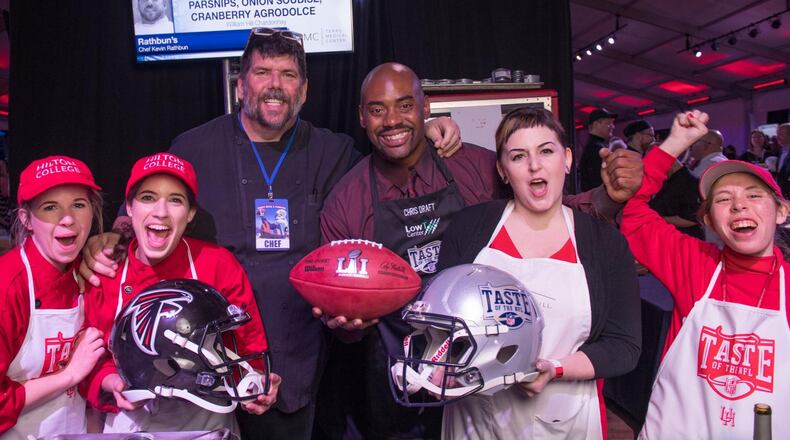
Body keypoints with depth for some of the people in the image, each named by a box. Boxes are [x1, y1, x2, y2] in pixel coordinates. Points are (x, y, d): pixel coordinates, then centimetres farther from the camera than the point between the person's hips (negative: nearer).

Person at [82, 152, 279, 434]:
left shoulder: (219, 265, -8)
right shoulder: (103, 272, -4)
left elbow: (248, 345, 0)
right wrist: (110, 383, -13)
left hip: (207, 424, -1)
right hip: (130, 424, 2)